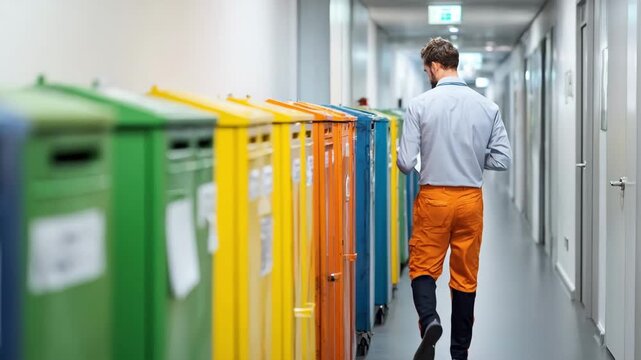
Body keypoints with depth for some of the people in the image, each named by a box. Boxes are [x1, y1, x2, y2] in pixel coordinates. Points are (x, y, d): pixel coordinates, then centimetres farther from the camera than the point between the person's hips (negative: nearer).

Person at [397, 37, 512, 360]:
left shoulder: (420, 105, -8)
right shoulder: (487, 106, 0)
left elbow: (406, 163, -9)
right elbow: (503, 159, -2)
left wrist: (417, 161, 15)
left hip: (433, 198, -2)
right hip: (471, 199, 3)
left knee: (423, 266, 9)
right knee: (465, 276, 11)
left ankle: (429, 320, -19)